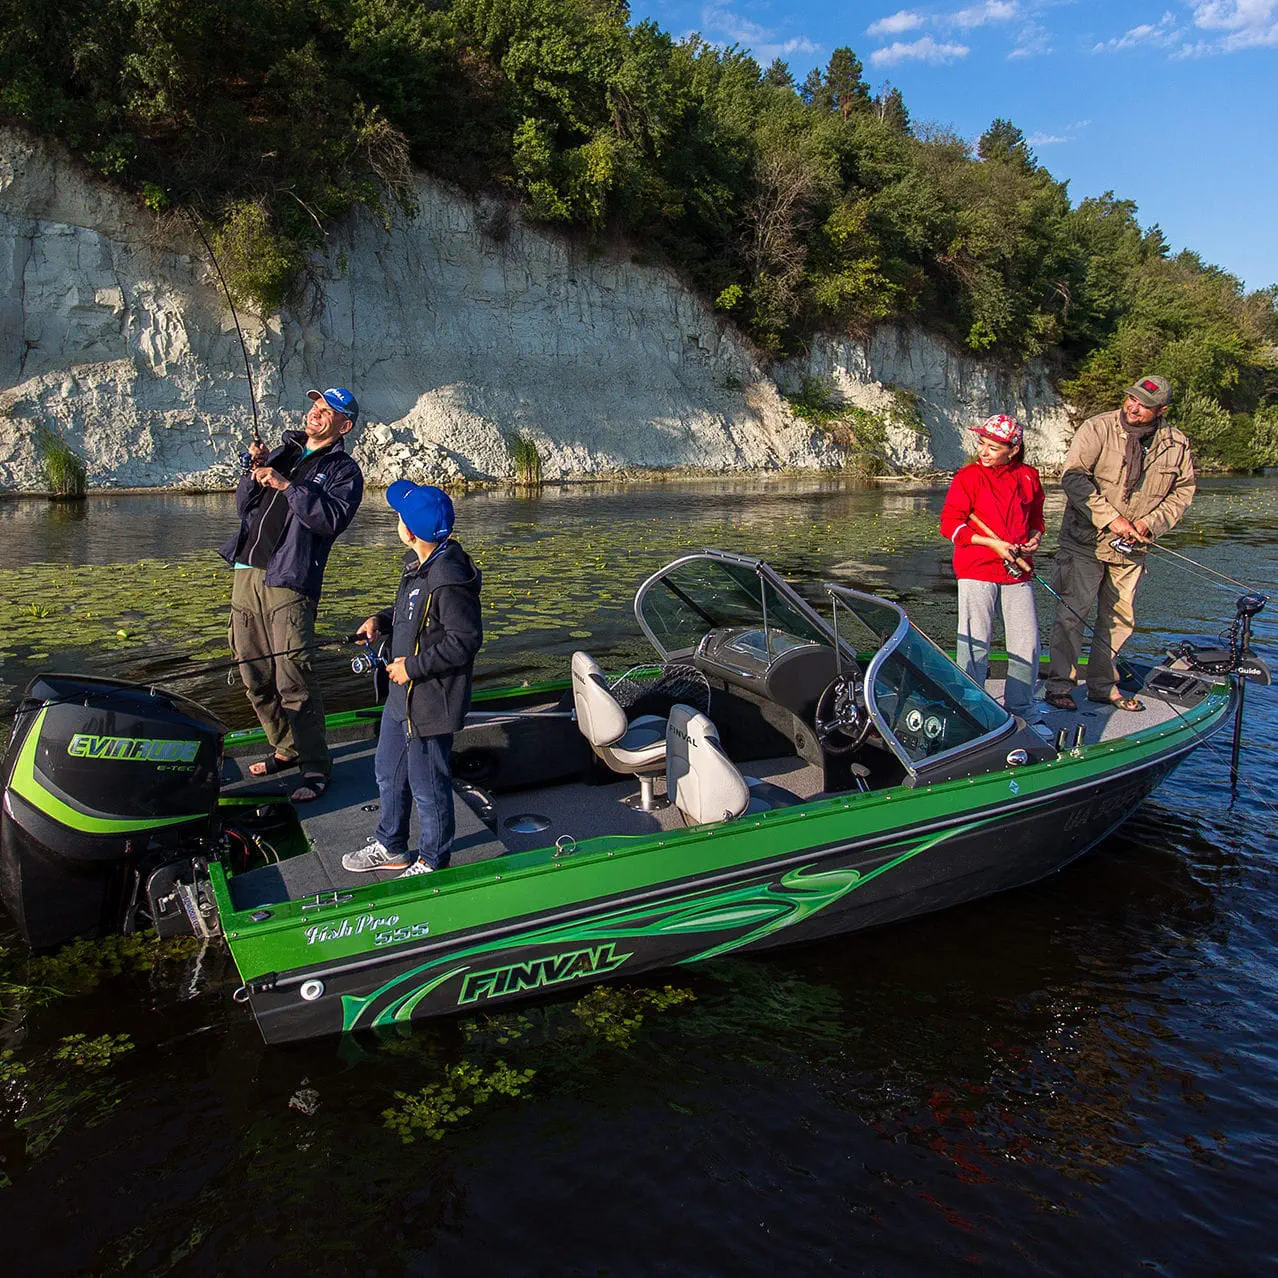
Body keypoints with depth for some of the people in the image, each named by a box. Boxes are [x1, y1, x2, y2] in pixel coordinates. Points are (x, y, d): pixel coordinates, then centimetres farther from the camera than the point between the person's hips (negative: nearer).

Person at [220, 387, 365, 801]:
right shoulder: (283, 452, 22)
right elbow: (244, 506, 20)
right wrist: (255, 469, 3)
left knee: (294, 681, -11)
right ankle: (286, 749, 27)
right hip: (246, 573, 7)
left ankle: (315, 766, 0)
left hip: (288, 582, -7)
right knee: (255, 678, 12)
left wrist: (287, 485, -18)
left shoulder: (344, 469, 4)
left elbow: (333, 518, -14)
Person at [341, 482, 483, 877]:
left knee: (428, 787, 6)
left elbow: (465, 640, -25)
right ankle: (391, 847, 43)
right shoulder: (416, 563, 5)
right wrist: (382, 621, 4)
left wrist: (414, 666, -21)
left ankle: (432, 862, 26)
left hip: (429, 704, -10)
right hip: (401, 696, 10)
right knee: (388, 772, 24)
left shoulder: (449, 578, -26)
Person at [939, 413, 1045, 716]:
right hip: (976, 571, -4)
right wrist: (992, 543, -14)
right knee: (976, 645, -1)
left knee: (1027, 645, 5)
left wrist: (1035, 537, 2)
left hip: (1017, 572, 4)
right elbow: (949, 524, -7)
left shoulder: (1028, 476, 9)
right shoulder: (968, 476, -3)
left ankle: (1020, 710, 20)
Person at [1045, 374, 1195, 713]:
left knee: (1119, 618, 12)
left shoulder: (1177, 445, 3)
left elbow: (1183, 491, 10)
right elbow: (1073, 477, -18)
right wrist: (1110, 517, -23)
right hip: (1086, 541, -5)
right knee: (1073, 611, -6)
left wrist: (1150, 523, -7)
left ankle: (1103, 685, 25)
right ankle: (1059, 685, 2)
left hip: (1131, 547, 5)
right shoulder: (1097, 429, -11)